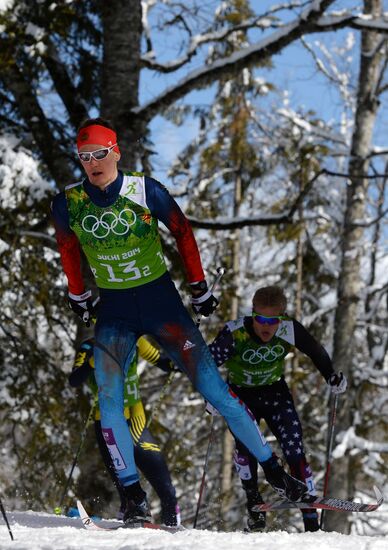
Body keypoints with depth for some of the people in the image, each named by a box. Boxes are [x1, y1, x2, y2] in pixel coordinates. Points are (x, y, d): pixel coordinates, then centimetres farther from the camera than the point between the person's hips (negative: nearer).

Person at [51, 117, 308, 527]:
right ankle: (135, 500, -6)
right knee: (108, 403, -14)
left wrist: (199, 287, 6)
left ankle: (273, 470, 7)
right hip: (113, 311, 2)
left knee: (213, 388, -4)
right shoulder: (69, 204, -7)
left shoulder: (146, 190, -13)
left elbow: (182, 233, 1)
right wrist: (78, 298, 20)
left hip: (160, 299, -2)